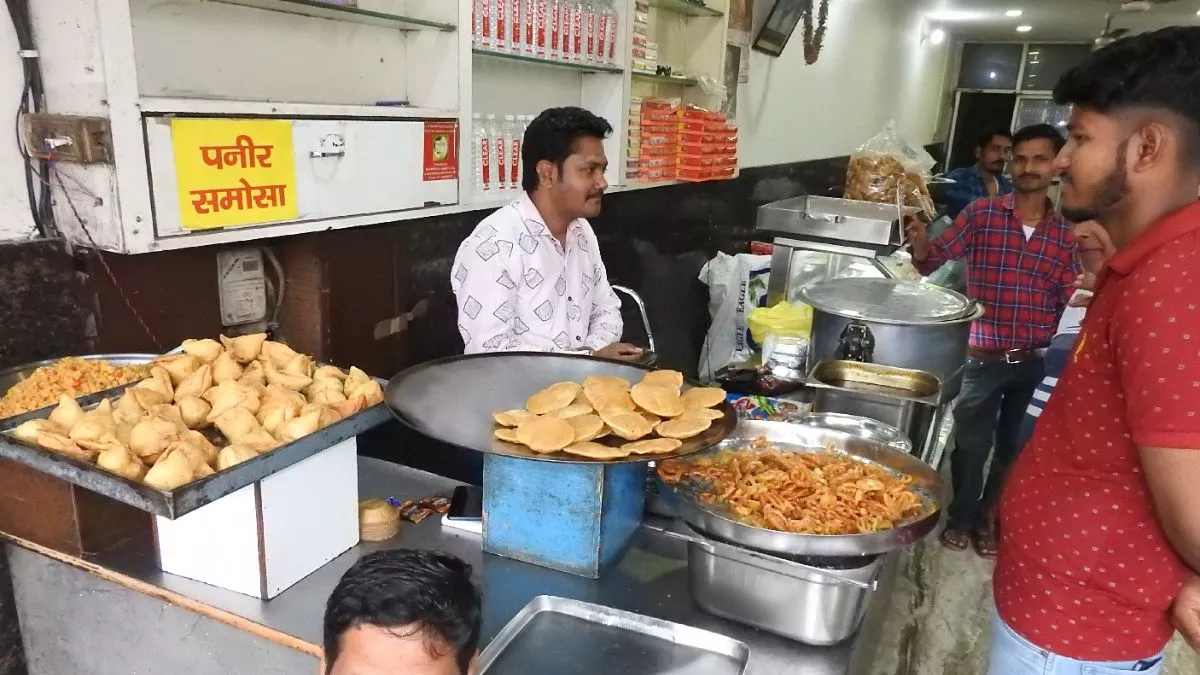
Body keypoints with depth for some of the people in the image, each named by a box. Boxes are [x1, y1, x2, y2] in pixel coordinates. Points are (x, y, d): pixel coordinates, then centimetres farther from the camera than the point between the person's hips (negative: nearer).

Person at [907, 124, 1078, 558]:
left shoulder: (1065, 233, 3)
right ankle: (961, 519, 31)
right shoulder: (982, 214, -5)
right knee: (971, 444, 8)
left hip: (1033, 361, 3)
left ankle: (986, 518, 36)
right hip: (985, 357, -3)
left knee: (1010, 446, 16)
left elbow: (1068, 298, 4)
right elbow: (934, 258, -11)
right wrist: (921, 244, -32)